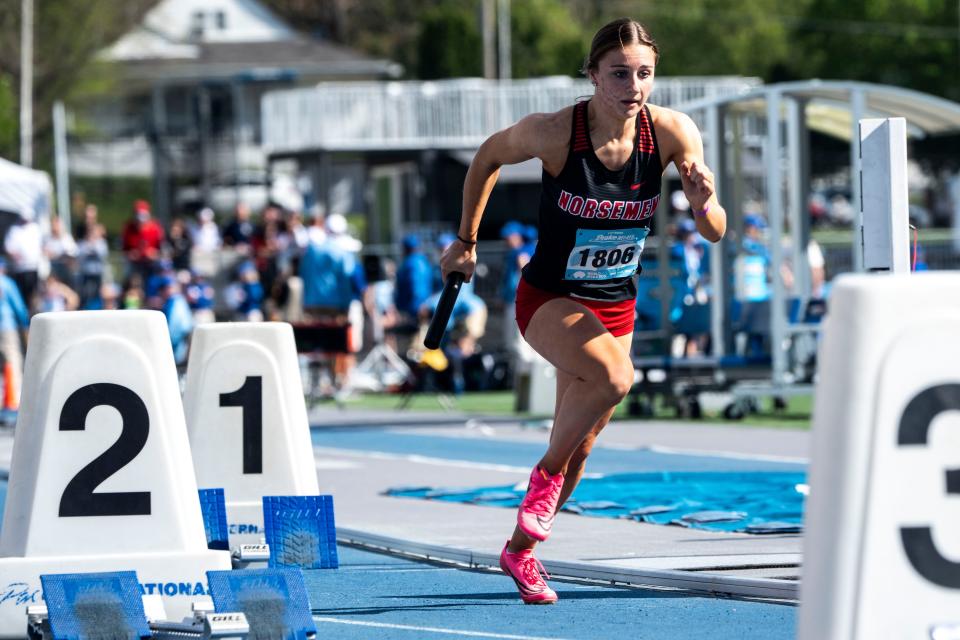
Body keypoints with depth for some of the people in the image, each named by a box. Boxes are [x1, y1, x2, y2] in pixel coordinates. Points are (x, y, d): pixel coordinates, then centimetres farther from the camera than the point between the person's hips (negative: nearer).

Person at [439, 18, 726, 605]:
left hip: (616, 307, 4)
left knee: (579, 446, 9)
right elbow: (489, 156, 0)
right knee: (614, 375, -34)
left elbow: (715, 234, -12)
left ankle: (520, 549, 31)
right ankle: (545, 475, -11)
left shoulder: (673, 132, -15)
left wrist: (704, 203, -35)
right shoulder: (553, 132, -21)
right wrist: (466, 241, 6)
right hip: (550, 298, -4)